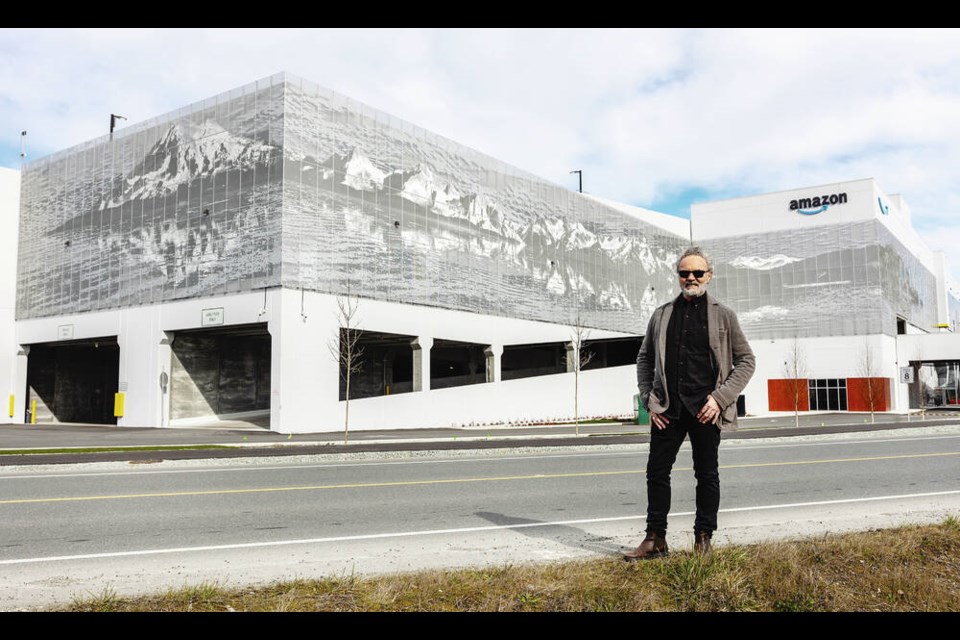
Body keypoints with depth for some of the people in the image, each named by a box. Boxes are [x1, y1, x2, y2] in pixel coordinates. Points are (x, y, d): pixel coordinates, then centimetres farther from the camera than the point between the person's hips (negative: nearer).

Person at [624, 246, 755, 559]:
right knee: (656, 471, 3)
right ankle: (655, 539, 14)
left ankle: (703, 539, 20)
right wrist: (649, 400, 3)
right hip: (667, 409, 2)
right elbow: (644, 359, 15)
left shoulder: (723, 316, 5)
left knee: (707, 475, 7)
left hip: (705, 410, -2)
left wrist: (720, 398, -7)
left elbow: (746, 360, 4)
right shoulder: (662, 315, 11)